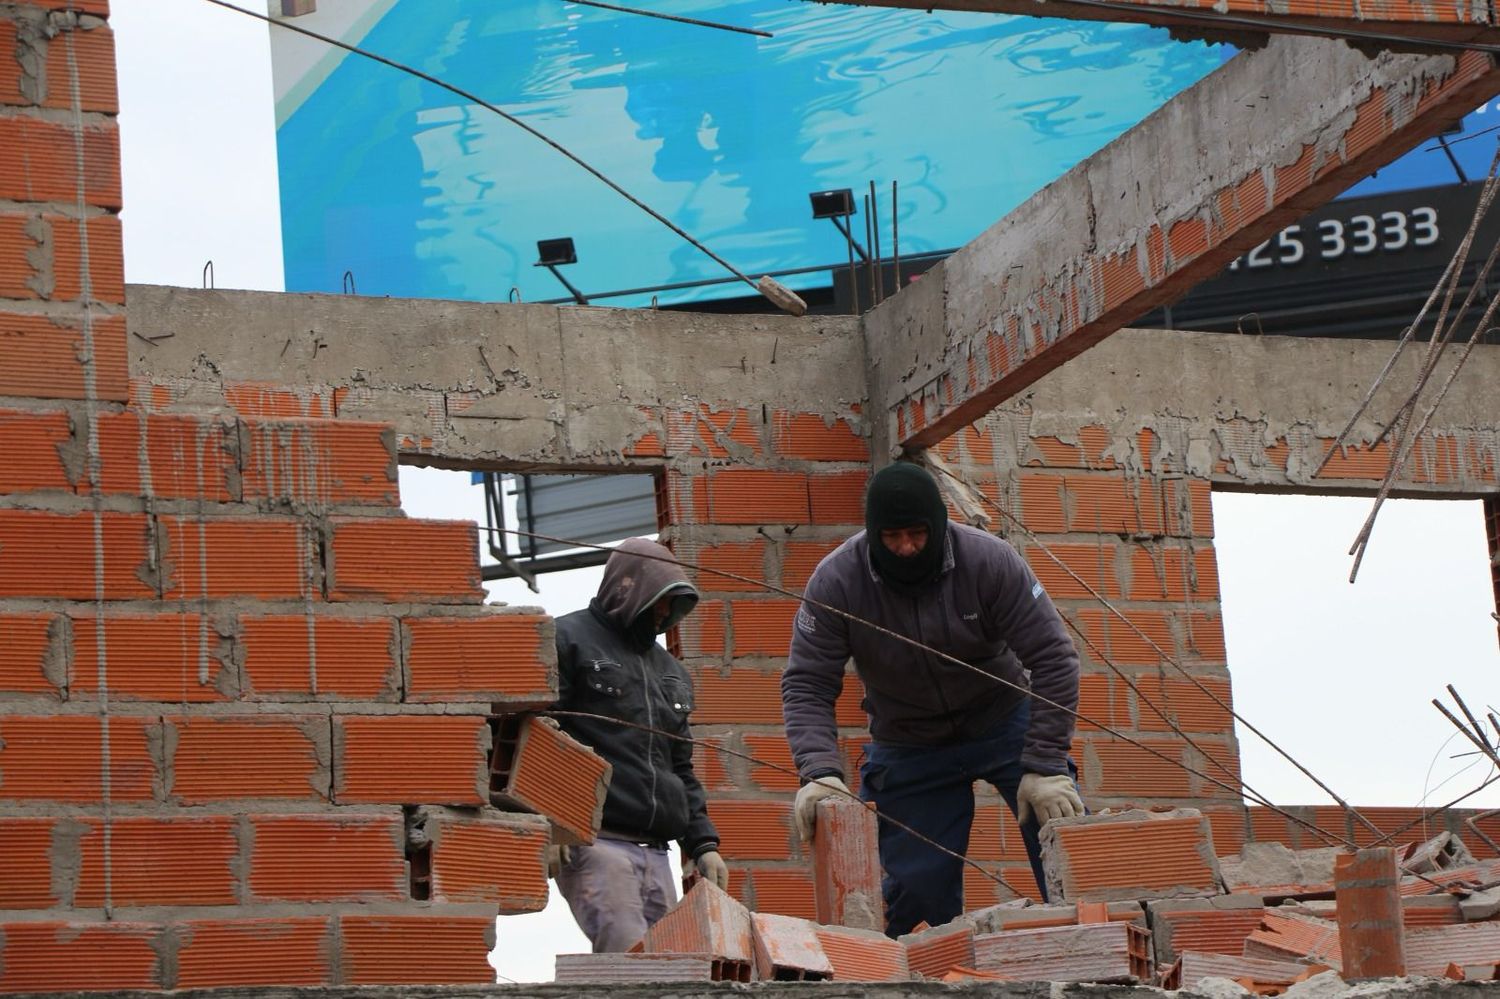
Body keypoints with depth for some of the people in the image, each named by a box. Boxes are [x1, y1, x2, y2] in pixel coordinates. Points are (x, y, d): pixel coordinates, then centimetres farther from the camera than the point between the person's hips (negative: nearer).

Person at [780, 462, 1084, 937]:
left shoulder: (989, 561, -23)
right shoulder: (836, 582, -20)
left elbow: (1052, 660, -22)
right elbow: (806, 686, -19)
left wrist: (1045, 765, -28)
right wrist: (819, 771, -36)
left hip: (1005, 721, 0)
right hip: (907, 746, 1)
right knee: (916, 884, -5)